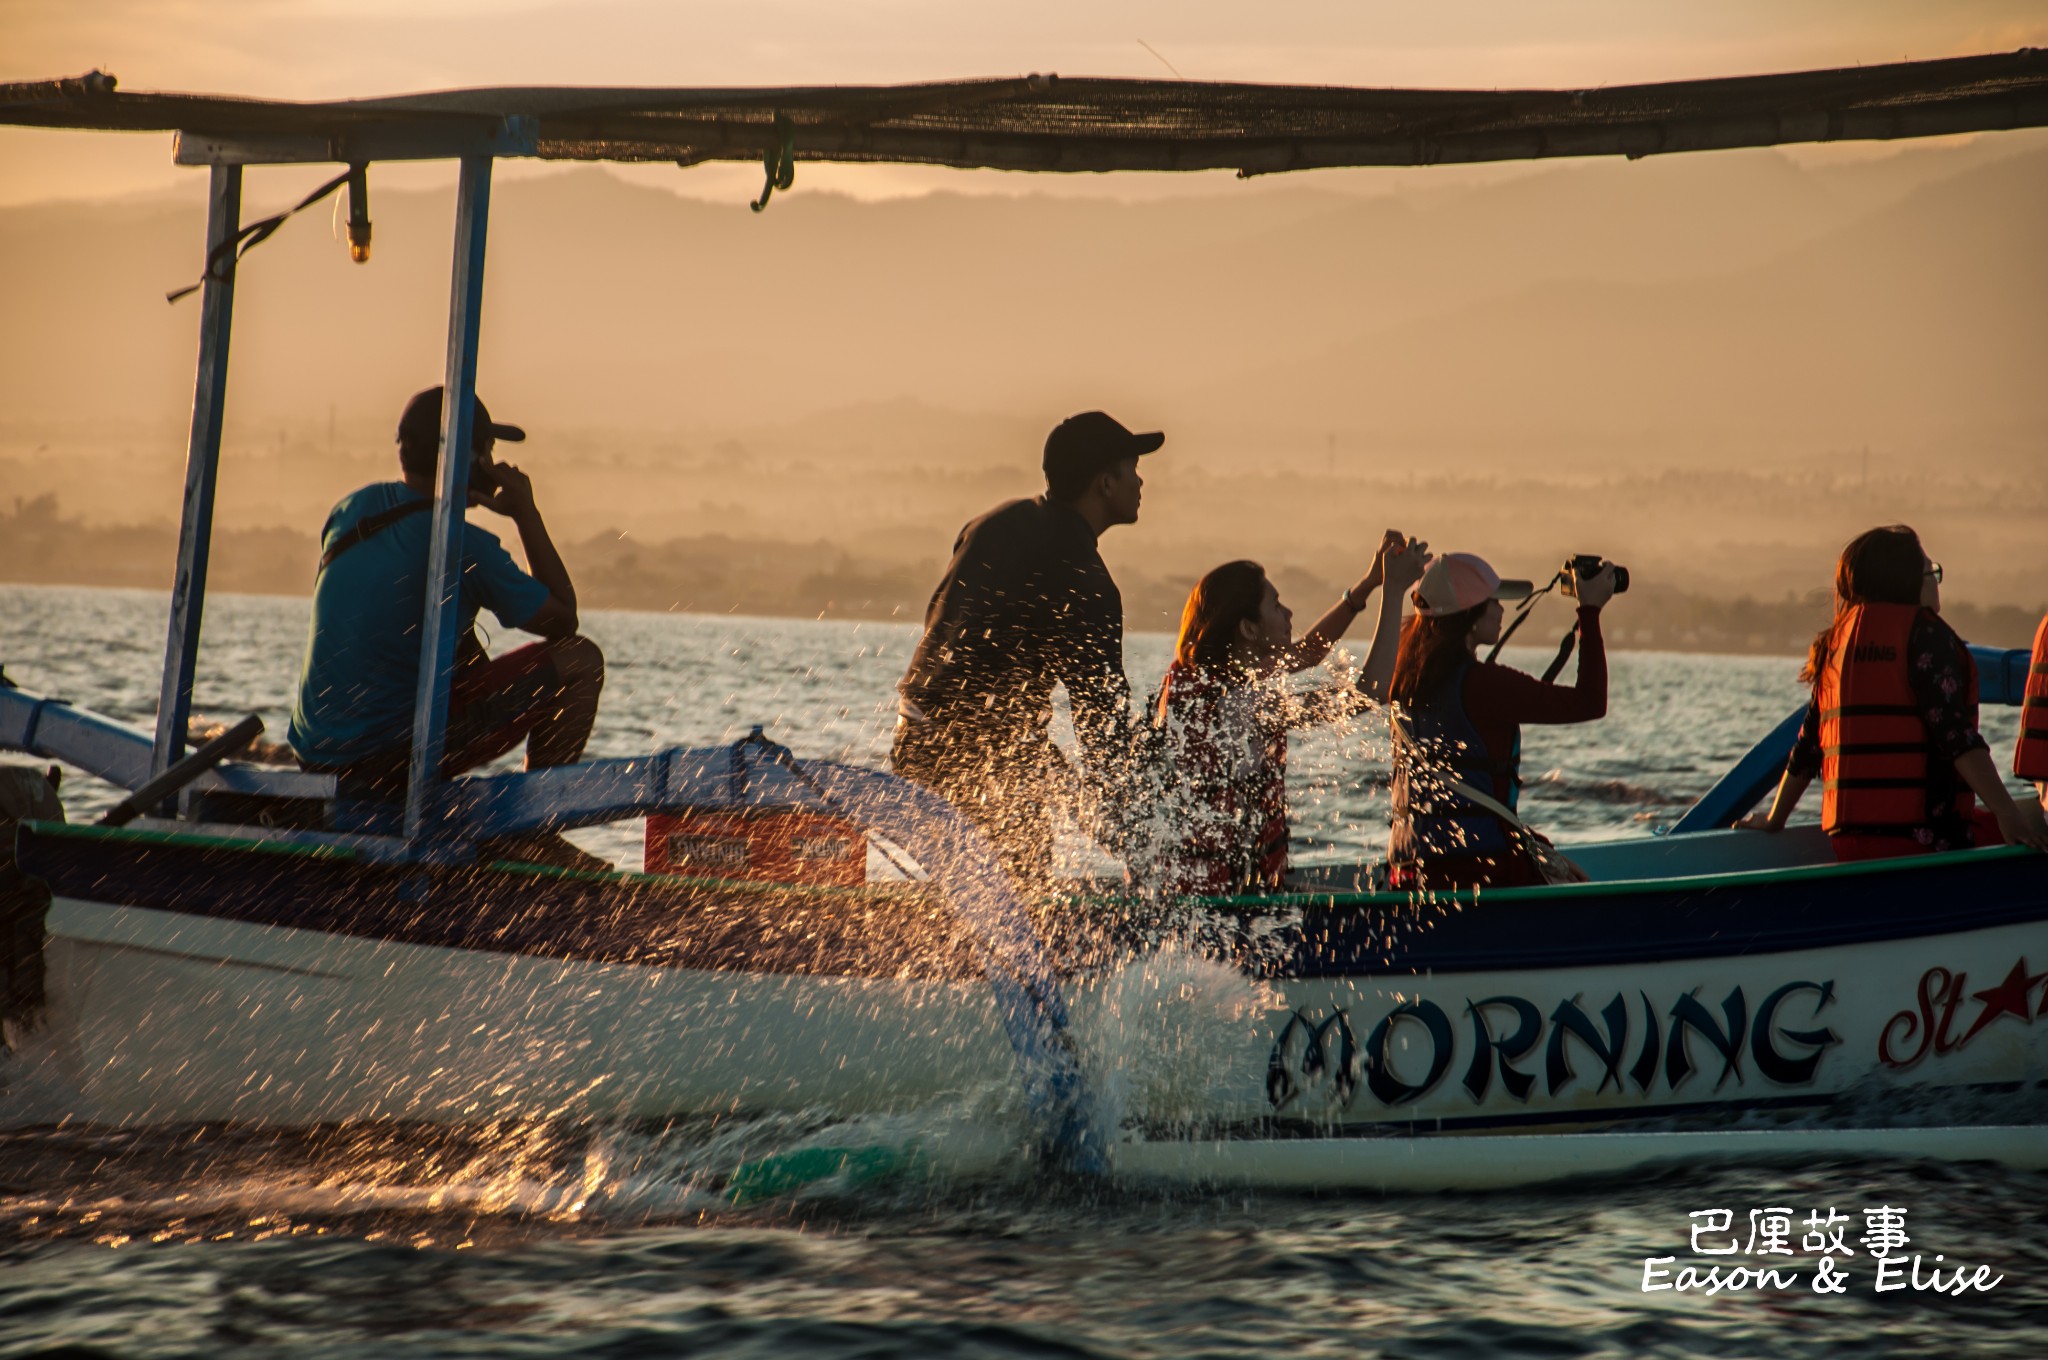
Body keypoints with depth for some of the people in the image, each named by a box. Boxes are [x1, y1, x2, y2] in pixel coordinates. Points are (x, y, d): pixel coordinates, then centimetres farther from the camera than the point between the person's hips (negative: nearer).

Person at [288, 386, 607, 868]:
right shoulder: (466, 547, -15)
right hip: (390, 760, -8)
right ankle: (533, 832, 6)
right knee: (579, 660, 0)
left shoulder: (353, 508, 8)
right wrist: (527, 514, 3)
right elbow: (562, 620, -2)